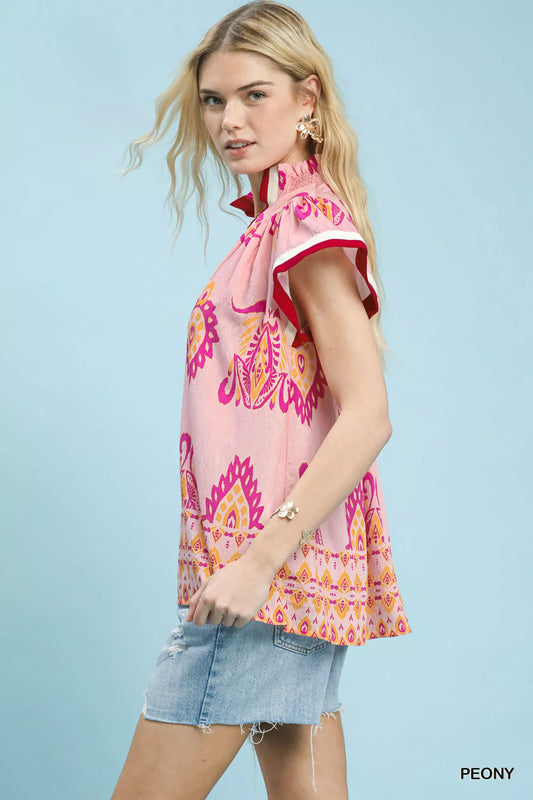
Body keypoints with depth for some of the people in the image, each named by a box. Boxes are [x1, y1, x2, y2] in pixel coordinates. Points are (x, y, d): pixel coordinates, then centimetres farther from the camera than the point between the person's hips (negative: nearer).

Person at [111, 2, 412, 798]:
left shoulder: (306, 219, -10)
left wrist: (261, 559, -22)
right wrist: (261, 559, 14)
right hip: (297, 575, 9)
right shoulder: (280, 219, 17)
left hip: (277, 567, -9)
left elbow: (367, 417, -19)